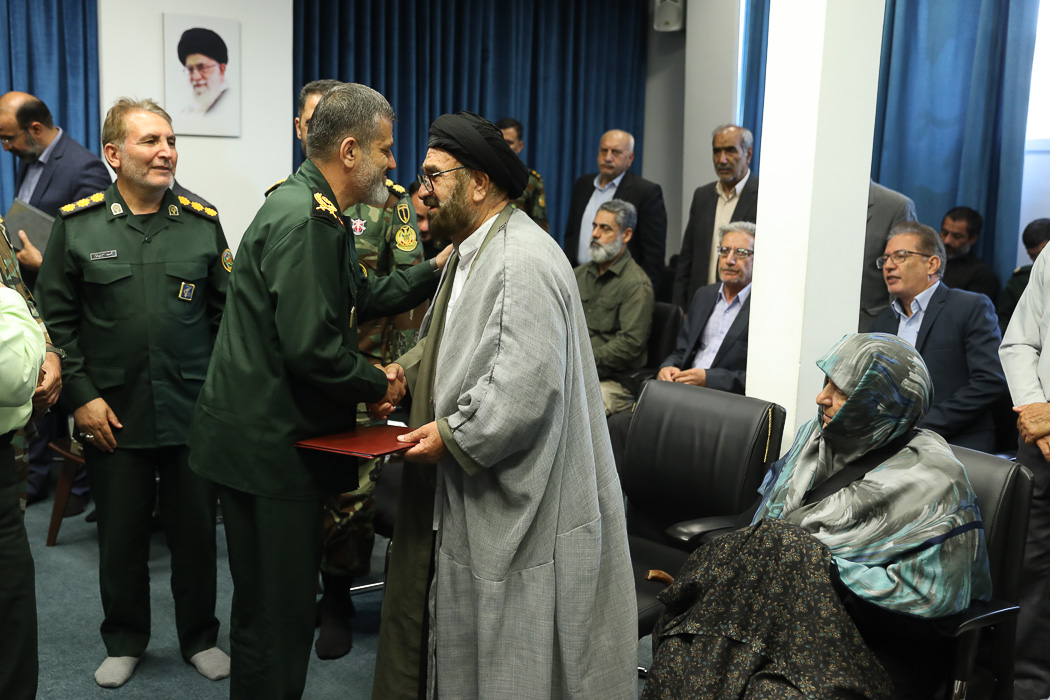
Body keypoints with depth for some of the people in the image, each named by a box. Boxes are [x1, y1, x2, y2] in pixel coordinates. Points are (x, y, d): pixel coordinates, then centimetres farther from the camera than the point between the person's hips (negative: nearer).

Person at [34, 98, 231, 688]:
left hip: (194, 412, 1)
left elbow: (226, 313, 6)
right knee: (121, 534, 12)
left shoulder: (203, 223, 2)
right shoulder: (78, 225, -1)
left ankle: (201, 638, 30)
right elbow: (57, 318, 1)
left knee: (196, 530, 10)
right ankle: (125, 642, 32)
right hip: (113, 415, 0)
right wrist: (81, 395, -5)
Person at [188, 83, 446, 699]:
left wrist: (438, 268, 14)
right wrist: (378, 382, -11)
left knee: (271, 602, 21)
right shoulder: (302, 220, -20)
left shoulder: (317, 212, 14)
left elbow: (362, 297, 20)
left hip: (267, 435, 11)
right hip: (270, 445, -11)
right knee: (279, 610, 2)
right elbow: (310, 347, -26)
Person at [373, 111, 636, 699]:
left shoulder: (524, 262, -20)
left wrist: (453, 437, -20)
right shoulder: (474, 253, 15)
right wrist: (406, 373, 12)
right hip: (467, 498, 10)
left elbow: (529, 386, -27)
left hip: (513, 509, -10)